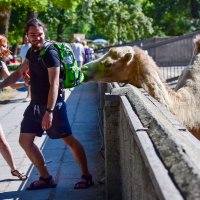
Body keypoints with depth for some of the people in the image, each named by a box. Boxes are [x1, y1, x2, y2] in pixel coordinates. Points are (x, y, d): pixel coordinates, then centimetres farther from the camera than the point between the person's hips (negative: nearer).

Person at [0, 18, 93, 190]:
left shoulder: (50, 53, -18)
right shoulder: (32, 52, 7)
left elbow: (54, 84, -25)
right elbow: (19, 73, 20)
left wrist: (49, 111, -31)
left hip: (52, 105, -8)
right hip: (35, 105, 9)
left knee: (69, 140, -1)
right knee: (25, 141, 8)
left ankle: (86, 177, 12)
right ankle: (46, 178, 18)